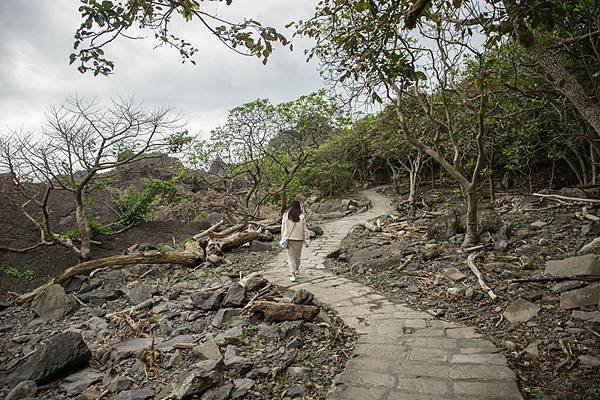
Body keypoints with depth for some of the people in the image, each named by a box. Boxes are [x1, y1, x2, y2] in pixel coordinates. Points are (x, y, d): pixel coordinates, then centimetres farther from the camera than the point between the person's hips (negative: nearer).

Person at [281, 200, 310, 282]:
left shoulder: (285, 215, -7)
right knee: (297, 255, 20)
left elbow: (283, 228, -1)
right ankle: (296, 270, 39)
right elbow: (305, 229, -5)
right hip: (299, 239, 0)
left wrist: (283, 238, 10)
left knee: (291, 257, 5)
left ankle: (292, 274, -5)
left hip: (289, 238, 0)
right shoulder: (301, 216, -10)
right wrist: (306, 241, 2)